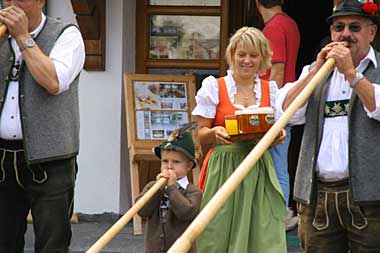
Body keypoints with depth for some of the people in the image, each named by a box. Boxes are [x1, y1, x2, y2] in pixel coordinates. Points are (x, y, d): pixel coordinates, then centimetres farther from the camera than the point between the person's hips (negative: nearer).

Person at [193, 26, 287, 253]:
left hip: (259, 169, 2)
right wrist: (215, 133, -19)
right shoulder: (214, 86, 3)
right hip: (224, 169, -2)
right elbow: (201, 135, 2)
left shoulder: (270, 89, 11)